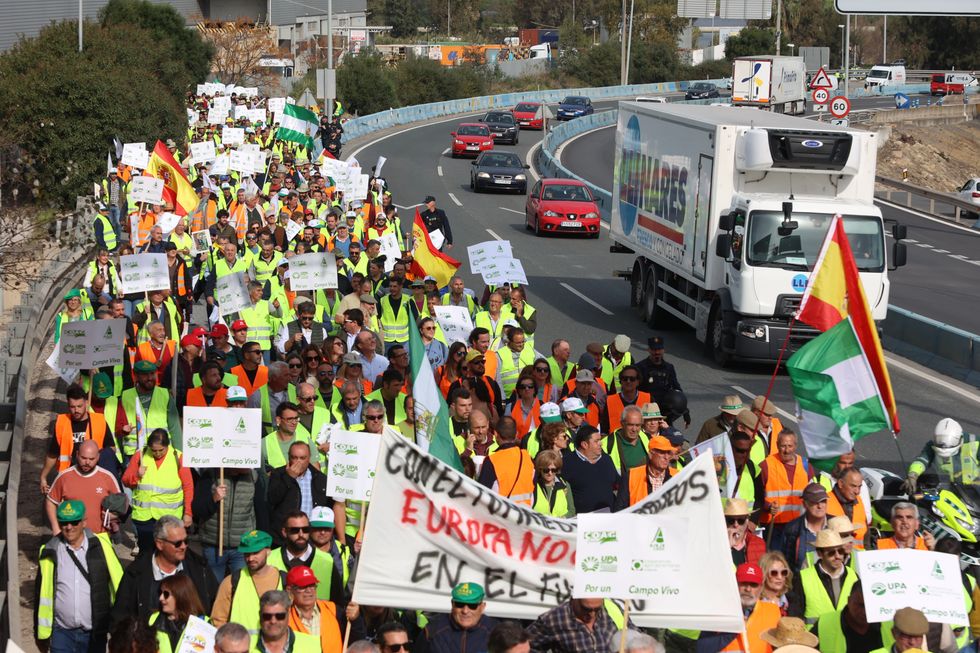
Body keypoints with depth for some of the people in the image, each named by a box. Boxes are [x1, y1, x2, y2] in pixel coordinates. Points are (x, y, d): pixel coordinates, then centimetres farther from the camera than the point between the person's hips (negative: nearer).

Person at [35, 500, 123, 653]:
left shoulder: (101, 547, -3)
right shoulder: (50, 552, 0)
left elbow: (118, 585, 3)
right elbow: (41, 594, 8)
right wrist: (41, 632, 9)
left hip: (95, 633, 0)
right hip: (61, 633, 1)